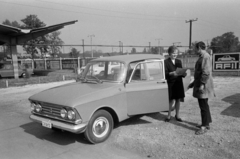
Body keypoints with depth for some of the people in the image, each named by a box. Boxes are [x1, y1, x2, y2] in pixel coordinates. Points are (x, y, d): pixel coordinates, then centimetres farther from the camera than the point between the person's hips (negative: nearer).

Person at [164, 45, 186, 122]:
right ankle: (169, 115, 15)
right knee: (172, 100, -3)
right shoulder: (166, 62, -4)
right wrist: (171, 73, -28)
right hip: (171, 83, -5)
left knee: (178, 99, 9)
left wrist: (183, 73, -10)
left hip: (179, 83, 5)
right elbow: (165, 73, -11)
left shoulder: (179, 61, 13)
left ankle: (177, 115, 23)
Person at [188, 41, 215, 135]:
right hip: (199, 84, 10)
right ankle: (206, 123, 27)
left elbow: (206, 72, -23)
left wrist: (202, 84, -25)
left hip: (203, 86, -10)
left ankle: (204, 127, 3)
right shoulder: (202, 57, 17)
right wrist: (193, 83, 23)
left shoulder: (206, 57, -15)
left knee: (203, 105, -5)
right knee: (203, 105, 16)